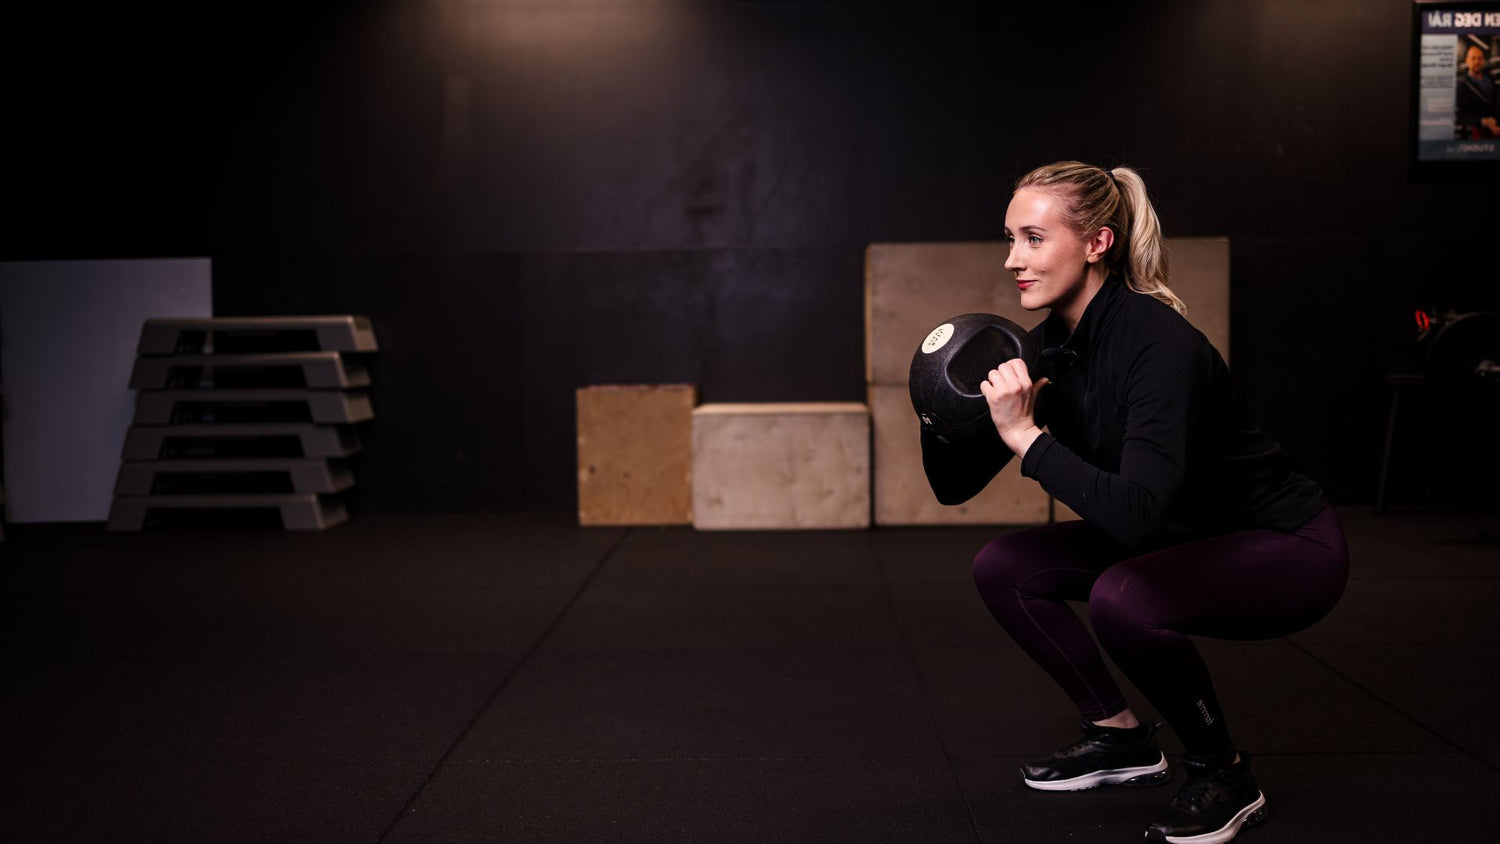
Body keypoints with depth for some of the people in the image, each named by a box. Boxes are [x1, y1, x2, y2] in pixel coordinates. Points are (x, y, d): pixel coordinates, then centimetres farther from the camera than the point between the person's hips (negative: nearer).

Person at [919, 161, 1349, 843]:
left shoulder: (1160, 345, -30)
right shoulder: (1047, 347, -6)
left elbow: (1137, 514, -41)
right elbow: (955, 487, 0)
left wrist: (1026, 434, -39)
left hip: (1286, 548, -8)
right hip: (1178, 538, 8)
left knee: (1122, 597, -33)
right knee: (1002, 567, -1)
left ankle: (1225, 776, -7)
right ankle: (1121, 738, 14)